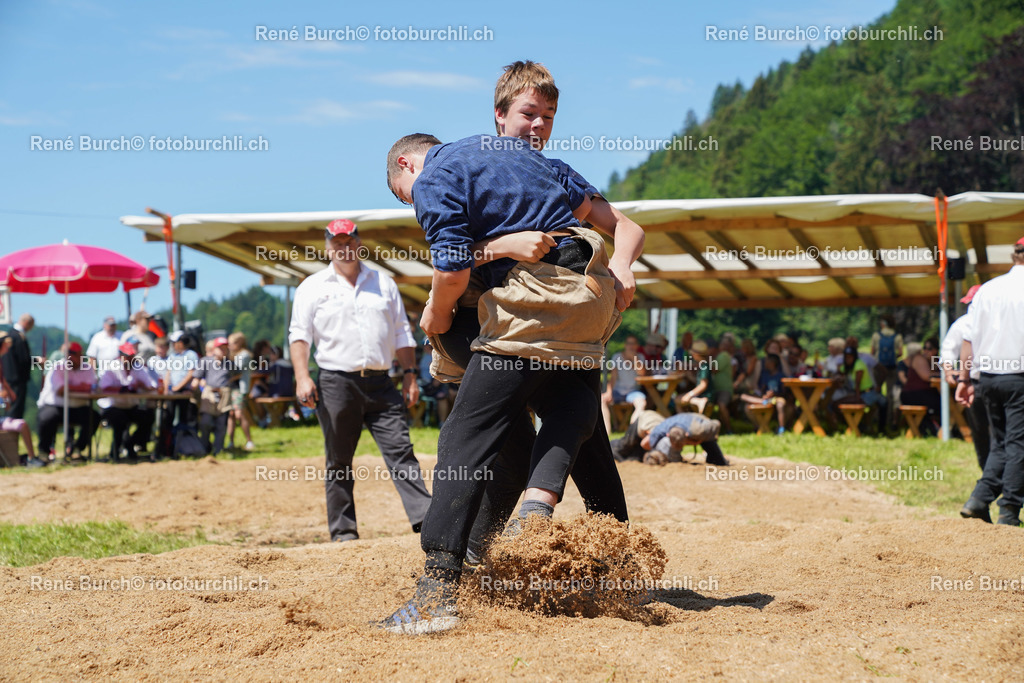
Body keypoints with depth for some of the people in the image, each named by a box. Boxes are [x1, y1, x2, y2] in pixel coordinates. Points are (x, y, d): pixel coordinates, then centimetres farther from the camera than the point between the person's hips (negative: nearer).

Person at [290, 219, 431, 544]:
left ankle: (425, 517, -15)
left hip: (380, 383, 2)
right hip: (337, 384, -2)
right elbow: (300, 334, 0)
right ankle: (343, 530, 7)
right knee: (339, 461, 2)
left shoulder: (384, 283, 16)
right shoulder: (313, 287, 8)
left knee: (400, 450, -8)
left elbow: (402, 333, 17)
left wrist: (410, 374, 8)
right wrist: (302, 377, -14)